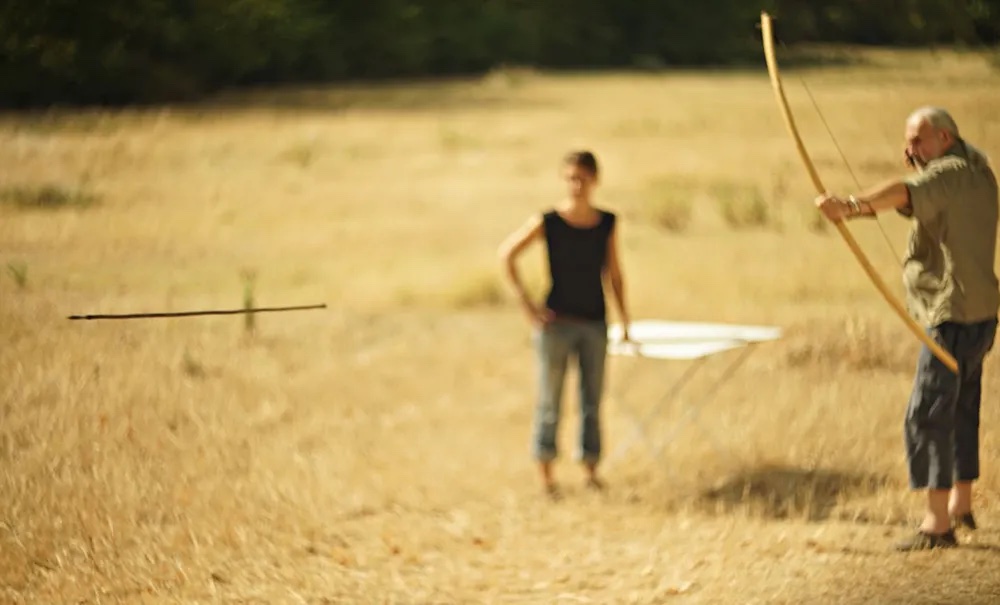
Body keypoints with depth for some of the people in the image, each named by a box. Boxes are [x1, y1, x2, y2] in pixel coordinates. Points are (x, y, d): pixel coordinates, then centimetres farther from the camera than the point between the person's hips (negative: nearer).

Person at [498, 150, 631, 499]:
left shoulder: (608, 223, 1)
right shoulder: (547, 222, -9)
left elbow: (614, 273, 10)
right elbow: (506, 254, -3)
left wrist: (624, 319, 8)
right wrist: (526, 304, -7)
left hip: (595, 323, 3)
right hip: (556, 322, -3)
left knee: (592, 401, 8)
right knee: (550, 401, 3)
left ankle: (591, 471, 16)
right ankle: (545, 473, 10)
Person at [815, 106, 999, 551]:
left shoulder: (950, 173, -16)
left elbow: (905, 194, -37)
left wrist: (852, 205, -51)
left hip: (951, 315, -11)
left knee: (928, 415, -12)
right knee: (962, 410, 20)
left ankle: (937, 522, -15)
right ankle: (961, 504, 32)